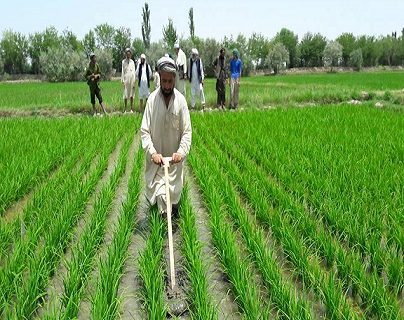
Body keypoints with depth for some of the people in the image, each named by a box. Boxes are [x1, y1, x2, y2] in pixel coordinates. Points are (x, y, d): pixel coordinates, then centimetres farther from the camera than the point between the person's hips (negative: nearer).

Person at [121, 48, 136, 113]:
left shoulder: (132, 62, 6)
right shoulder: (123, 61, 4)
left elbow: (134, 71, 7)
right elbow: (122, 71, 5)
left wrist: (134, 81, 1)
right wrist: (123, 81, -2)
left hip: (131, 78, 1)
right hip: (126, 79, -1)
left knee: (131, 95, 3)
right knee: (125, 95, -1)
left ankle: (131, 108, 8)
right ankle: (125, 109, 3)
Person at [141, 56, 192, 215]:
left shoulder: (181, 100, -9)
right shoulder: (152, 99, -10)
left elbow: (187, 132, -6)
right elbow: (144, 131, -9)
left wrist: (181, 152, -22)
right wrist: (153, 152, -22)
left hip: (174, 160, 0)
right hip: (155, 160, 0)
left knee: (172, 198, 5)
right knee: (156, 195, 5)